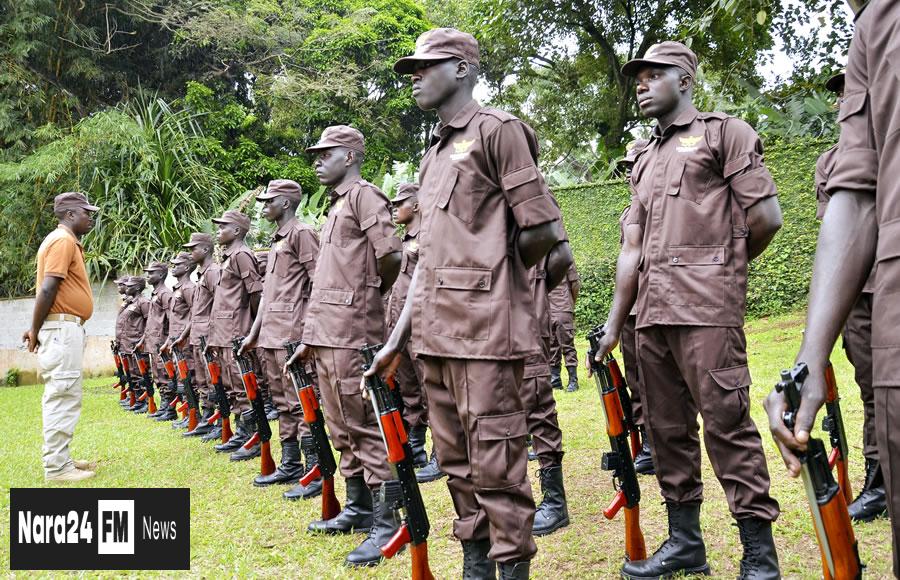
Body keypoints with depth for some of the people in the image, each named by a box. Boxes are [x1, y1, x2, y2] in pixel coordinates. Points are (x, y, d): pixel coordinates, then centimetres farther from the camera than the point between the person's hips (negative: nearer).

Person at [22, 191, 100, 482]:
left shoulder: (69, 241, 20)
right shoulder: (62, 240, -11)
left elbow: (47, 290, 19)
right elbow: (47, 289, -19)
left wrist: (37, 329, 12)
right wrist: (35, 332, -14)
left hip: (68, 329, 10)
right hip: (62, 328, -10)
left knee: (63, 398, 15)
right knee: (63, 397, -8)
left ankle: (61, 459, 22)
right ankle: (56, 467, -5)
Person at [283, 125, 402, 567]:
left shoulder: (364, 195, -5)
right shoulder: (335, 207, 23)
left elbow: (391, 254, -20)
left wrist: (371, 294, -1)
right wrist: (309, 338, 19)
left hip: (352, 330, -10)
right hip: (325, 331, 10)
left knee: (365, 425, -9)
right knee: (341, 426, 13)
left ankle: (388, 522, -5)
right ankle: (358, 509, 23)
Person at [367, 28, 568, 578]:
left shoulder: (498, 129, -4)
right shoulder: (433, 156, 21)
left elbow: (544, 231, -10)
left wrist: (493, 268, 5)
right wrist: (398, 336, 15)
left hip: (485, 324, -8)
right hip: (436, 327, 9)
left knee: (495, 461, -5)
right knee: (455, 458, 13)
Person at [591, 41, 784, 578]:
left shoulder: (725, 132, 4)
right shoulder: (645, 162, 23)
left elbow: (766, 216, -3)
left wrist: (718, 266, 9)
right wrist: (614, 322, 13)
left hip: (707, 308, -7)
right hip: (652, 311, 7)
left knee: (726, 422, -10)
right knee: (667, 427, 9)